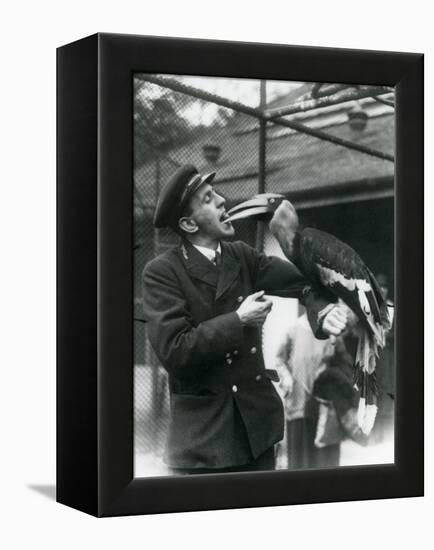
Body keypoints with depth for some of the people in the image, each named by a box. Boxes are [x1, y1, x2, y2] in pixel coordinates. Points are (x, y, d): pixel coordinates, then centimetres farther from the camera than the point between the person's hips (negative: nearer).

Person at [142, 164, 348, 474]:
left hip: (257, 422, 5)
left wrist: (321, 310, -23)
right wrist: (238, 320, -16)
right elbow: (174, 352, -20)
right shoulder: (162, 272, -11)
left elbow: (302, 276, -2)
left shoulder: (242, 256, 6)